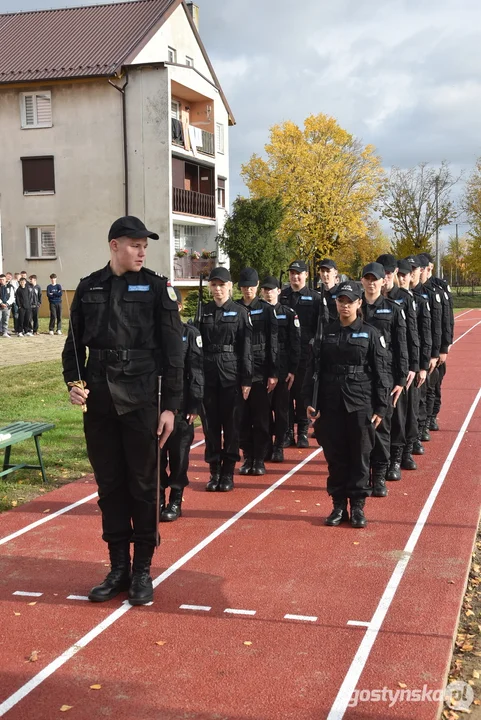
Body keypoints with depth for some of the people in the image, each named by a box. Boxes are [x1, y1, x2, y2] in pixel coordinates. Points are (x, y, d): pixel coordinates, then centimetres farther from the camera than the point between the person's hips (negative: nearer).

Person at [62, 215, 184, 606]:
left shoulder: (157, 288, -1)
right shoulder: (89, 288, 7)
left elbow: (173, 351, -3)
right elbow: (74, 343, 12)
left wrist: (171, 405, -7)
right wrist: (74, 381, -5)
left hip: (141, 398, -3)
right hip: (98, 401, 3)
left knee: (142, 484, 5)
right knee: (109, 485, 10)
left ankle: (143, 569, 18)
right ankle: (119, 567, 23)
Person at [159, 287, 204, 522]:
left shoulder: (190, 333, -2)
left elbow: (196, 371, -4)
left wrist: (194, 405, -9)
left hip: (180, 403, -2)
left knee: (179, 452, 4)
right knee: (156, 451, 7)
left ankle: (175, 501, 16)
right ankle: (158, 498, 20)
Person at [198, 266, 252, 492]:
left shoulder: (240, 312, 1)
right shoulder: (203, 311, 8)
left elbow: (246, 349, -3)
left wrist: (246, 379, -8)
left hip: (232, 373, -2)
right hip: (207, 374, 3)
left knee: (231, 423, 3)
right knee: (210, 423, 6)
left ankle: (228, 473, 12)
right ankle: (214, 471, 16)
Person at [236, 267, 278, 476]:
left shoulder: (267, 310, 2)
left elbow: (273, 343, -1)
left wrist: (273, 373, -7)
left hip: (261, 371, -2)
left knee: (261, 417, 2)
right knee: (243, 417, 5)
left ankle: (260, 459, 10)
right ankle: (247, 457, 16)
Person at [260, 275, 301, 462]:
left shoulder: (289, 314, 2)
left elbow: (295, 344, -1)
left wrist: (292, 370, -7)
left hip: (282, 369, -1)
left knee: (281, 409, 3)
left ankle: (278, 447, 13)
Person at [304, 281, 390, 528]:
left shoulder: (370, 333, 1)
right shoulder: (327, 333, 7)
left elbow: (381, 372, -1)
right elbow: (314, 368, 7)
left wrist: (380, 407, -5)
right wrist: (309, 400, -1)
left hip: (361, 405, -2)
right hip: (331, 404, 2)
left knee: (360, 456, 4)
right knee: (335, 456, 7)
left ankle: (357, 507, 14)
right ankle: (338, 506, 18)